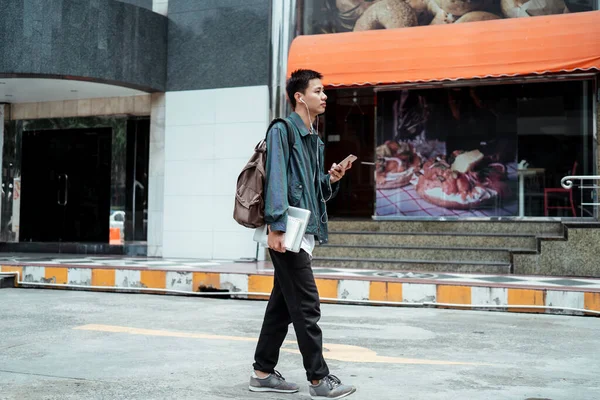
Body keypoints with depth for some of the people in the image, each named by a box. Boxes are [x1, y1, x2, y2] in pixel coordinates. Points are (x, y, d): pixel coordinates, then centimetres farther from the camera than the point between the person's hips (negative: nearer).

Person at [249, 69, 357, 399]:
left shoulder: (314, 140, 20)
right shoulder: (283, 130, -6)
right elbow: (276, 180, -15)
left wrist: (331, 180, 4)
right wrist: (276, 226, -21)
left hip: (305, 232, 9)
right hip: (288, 232, -9)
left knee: (282, 305, 11)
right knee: (306, 307, -6)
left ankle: (263, 372, 19)